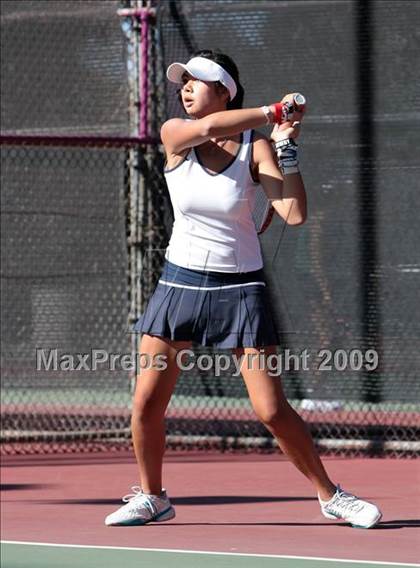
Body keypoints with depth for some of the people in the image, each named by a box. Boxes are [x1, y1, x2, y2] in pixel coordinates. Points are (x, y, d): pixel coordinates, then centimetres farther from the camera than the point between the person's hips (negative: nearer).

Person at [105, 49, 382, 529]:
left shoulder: (256, 146, -9)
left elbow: (294, 215, -19)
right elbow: (209, 127, -28)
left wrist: (288, 145, -21)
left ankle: (330, 497, 7)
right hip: (181, 282, 2)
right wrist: (276, 111, -21)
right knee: (146, 403, -2)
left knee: (271, 410, -8)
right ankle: (151, 498, 19)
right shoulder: (175, 135, -4)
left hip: (239, 287, -2)